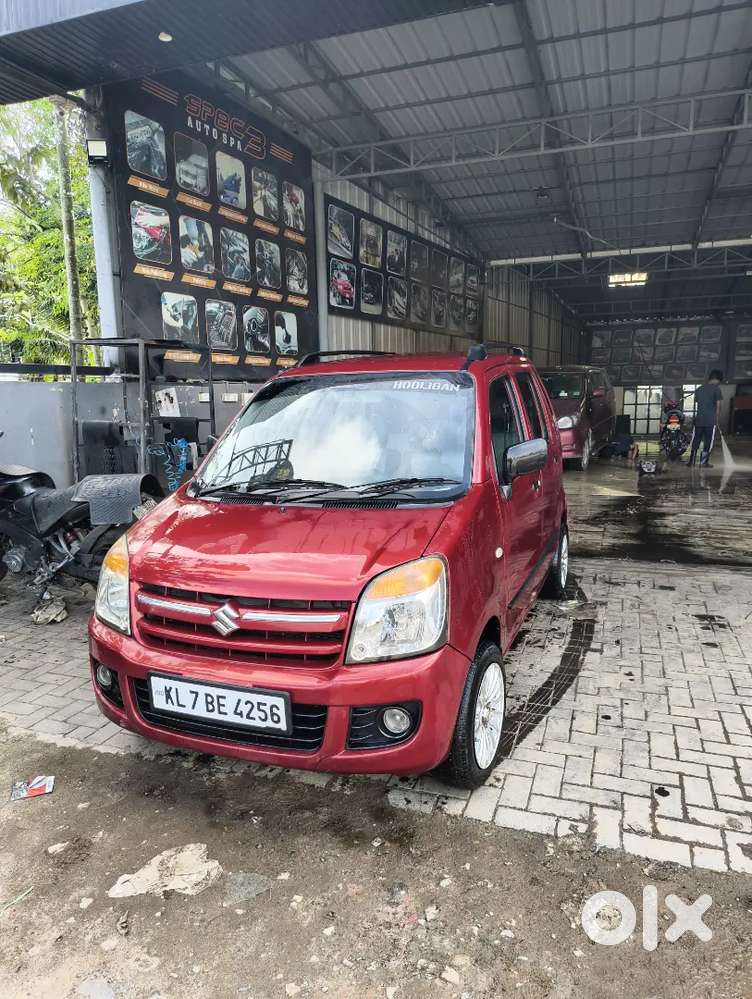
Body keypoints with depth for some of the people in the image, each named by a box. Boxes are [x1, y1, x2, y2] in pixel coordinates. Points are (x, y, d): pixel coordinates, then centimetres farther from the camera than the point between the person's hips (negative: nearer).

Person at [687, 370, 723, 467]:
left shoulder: (699, 389, 12)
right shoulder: (716, 389, -3)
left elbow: (697, 403, 12)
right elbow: (718, 406, -4)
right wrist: (717, 419, 4)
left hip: (699, 419, 4)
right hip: (711, 420, -4)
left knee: (695, 441, 7)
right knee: (708, 441, 2)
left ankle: (691, 461, 5)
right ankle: (705, 462, 1)